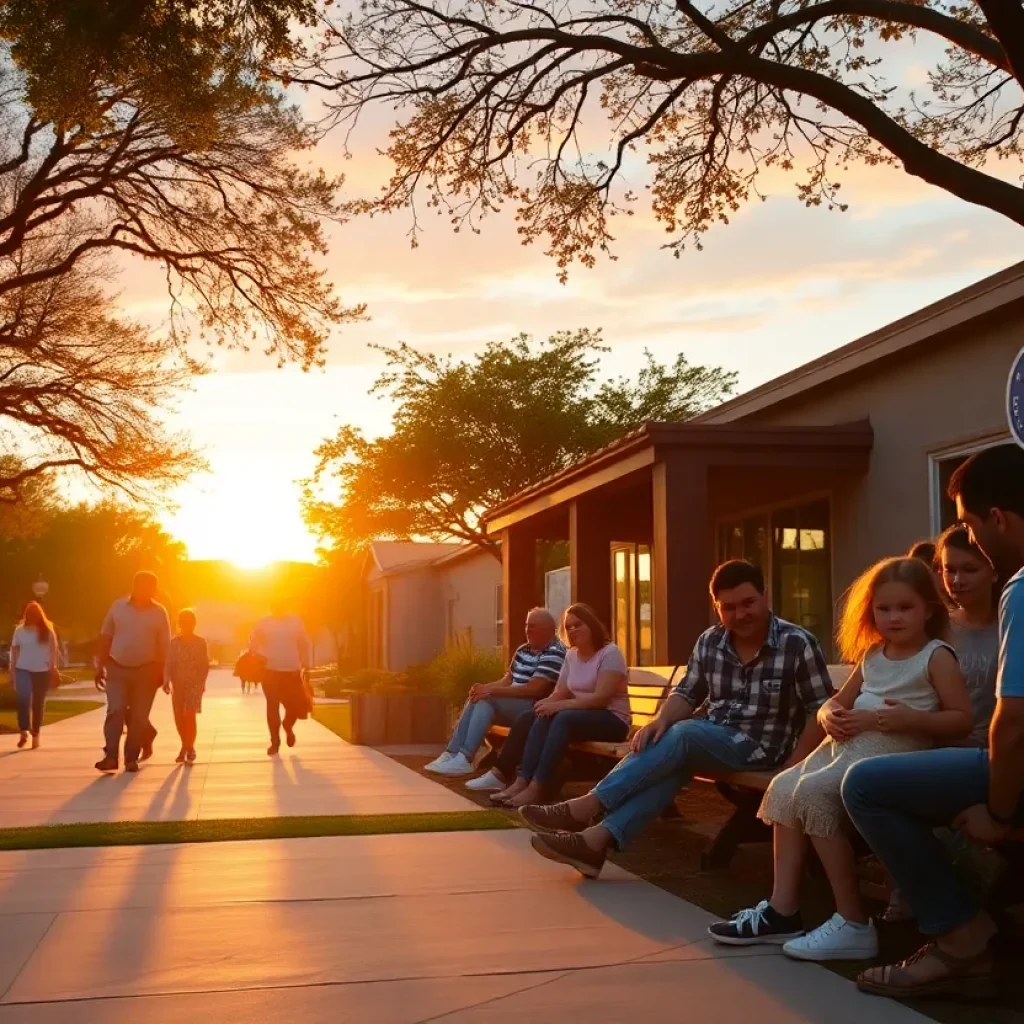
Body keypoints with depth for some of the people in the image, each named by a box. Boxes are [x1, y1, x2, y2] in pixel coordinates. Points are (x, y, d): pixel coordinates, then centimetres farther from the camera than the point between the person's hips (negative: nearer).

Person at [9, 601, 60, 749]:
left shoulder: (47, 630, 0)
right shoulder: (19, 630, 3)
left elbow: (54, 650, 1)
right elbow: (14, 649, 6)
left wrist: (54, 667, -6)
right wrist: (12, 667, 2)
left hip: (42, 670, 0)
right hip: (23, 669, 0)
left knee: (38, 702, 6)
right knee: (23, 699, -16)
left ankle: (35, 735, 17)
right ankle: (24, 732, -18)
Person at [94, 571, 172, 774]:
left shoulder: (159, 612, -1)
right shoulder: (118, 606, 1)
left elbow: (164, 645, 0)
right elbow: (105, 637, 4)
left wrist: (162, 672, -5)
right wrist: (100, 666, 1)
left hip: (145, 671, 0)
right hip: (117, 668, 0)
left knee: (139, 716, 3)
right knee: (115, 711, -9)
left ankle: (131, 758, 11)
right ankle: (111, 756, -9)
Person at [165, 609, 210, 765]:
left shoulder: (200, 643, 1)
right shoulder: (175, 642, 6)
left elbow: (205, 665, -1)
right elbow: (169, 664, 2)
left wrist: (201, 683, -12)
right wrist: (166, 681, -11)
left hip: (194, 684, -3)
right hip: (178, 684, 3)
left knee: (189, 716, -11)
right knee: (179, 717, 5)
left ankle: (189, 749, -1)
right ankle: (187, 747, 25)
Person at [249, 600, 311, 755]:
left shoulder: (295, 621, -1)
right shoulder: (263, 623, -1)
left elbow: (304, 644, 5)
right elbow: (252, 643, 8)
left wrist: (306, 665, 4)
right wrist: (259, 656, -11)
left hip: (292, 671, 0)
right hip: (270, 671, 0)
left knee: (297, 705, -1)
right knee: (273, 707, 1)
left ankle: (288, 726, 33)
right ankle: (275, 741, 15)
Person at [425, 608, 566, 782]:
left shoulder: (555, 653, -14)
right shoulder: (523, 650, 15)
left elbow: (534, 689, -23)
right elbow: (508, 680, 15)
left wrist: (492, 690, -24)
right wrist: (485, 687, -7)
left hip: (536, 708, -9)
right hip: (513, 704, 9)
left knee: (487, 700, -25)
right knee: (476, 698, -7)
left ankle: (464, 759, -30)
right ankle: (451, 753, -13)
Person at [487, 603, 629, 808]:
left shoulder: (610, 653, -10)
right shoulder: (571, 655, 13)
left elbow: (600, 698, -21)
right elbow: (561, 692, 7)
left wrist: (559, 706, -25)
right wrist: (547, 703, -18)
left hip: (612, 720, -7)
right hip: (581, 715, 7)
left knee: (564, 718, -32)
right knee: (542, 718, -21)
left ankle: (536, 787, -36)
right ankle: (522, 781, -29)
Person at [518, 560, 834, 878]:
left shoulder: (798, 644, -12)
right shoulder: (709, 643, 4)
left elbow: (821, 710, -11)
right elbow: (687, 694, 9)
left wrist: (792, 769, -19)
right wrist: (661, 720, -14)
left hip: (760, 748, -5)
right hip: (712, 740, 5)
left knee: (682, 735, -29)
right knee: (672, 762, -29)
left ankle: (584, 807, -29)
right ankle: (598, 839, -42)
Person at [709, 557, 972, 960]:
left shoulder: (937, 656, -2)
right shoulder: (872, 656, 20)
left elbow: (962, 719, -8)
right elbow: (835, 703, 21)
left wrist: (911, 718, -23)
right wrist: (829, 716, -3)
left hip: (894, 749, -8)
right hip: (848, 743, 8)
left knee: (813, 791, -26)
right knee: (784, 786, -8)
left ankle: (854, 924, -20)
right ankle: (783, 910, -4)